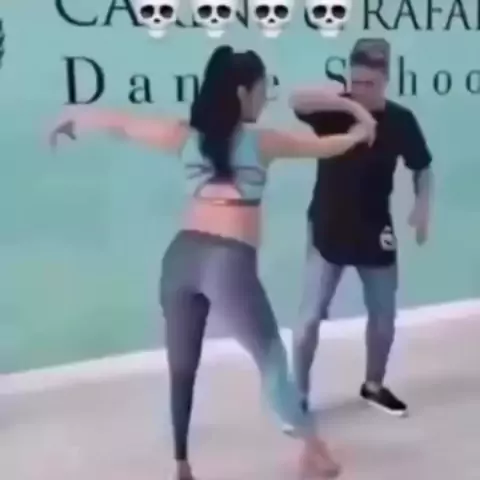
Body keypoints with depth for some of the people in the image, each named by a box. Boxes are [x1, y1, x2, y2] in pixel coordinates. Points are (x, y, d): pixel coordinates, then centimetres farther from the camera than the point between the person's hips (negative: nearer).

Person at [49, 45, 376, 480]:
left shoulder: (186, 136, 9)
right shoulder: (261, 142, 1)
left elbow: (121, 123, 18)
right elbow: (327, 146, 11)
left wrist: (74, 120, 36)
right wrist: (362, 131, 32)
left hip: (183, 255, 5)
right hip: (229, 263, -4)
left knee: (182, 368, 15)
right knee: (272, 360, 10)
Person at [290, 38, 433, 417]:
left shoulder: (400, 120, -4)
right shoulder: (334, 111, -11)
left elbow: (422, 168, 9)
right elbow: (297, 100, -32)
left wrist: (422, 208, -6)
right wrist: (347, 104, -38)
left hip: (375, 233, 3)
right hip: (328, 232, -3)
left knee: (384, 315, 15)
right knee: (310, 317, -2)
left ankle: (374, 386, 38)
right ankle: (299, 396, 14)